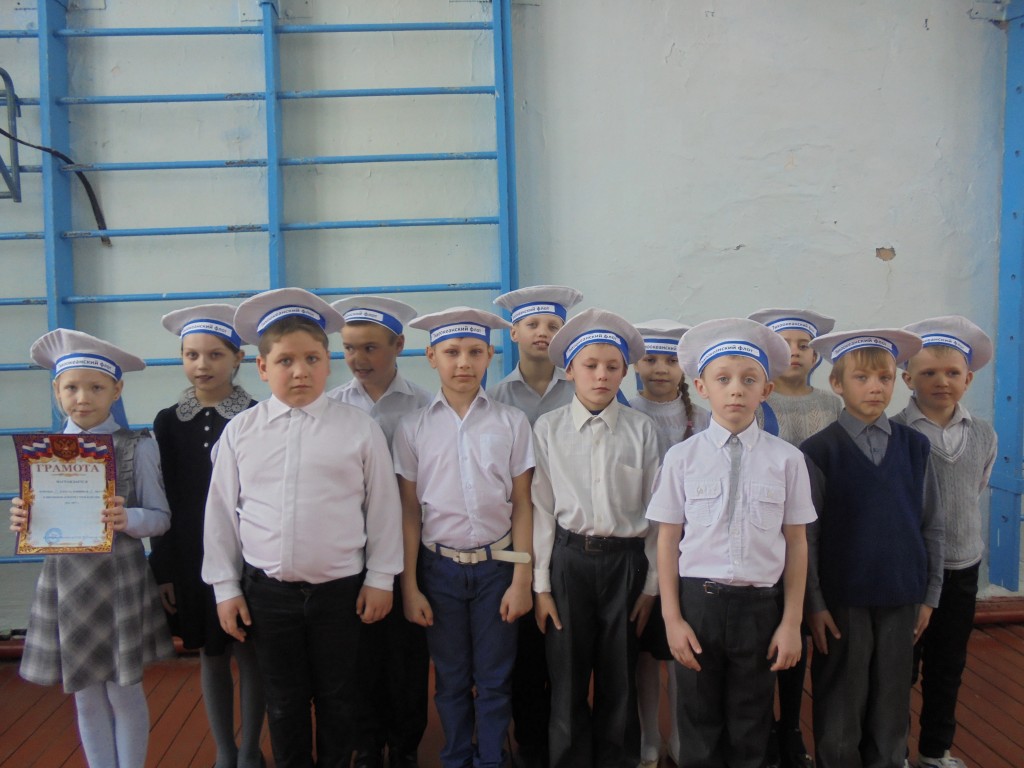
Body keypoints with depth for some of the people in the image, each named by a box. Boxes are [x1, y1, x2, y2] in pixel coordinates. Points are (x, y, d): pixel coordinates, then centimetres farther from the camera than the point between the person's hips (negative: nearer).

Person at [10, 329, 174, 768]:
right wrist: (22, 522, -12)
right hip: (64, 581, 3)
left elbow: (161, 517, -6)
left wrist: (128, 520, -25)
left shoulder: (137, 448, -7)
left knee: (124, 693, 9)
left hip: (119, 582, -3)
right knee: (86, 698, 14)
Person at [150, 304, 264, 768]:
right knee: (212, 656, 14)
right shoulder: (168, 422, 2)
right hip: (191, 559, 3)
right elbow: (162, 501, 4)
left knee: (249, 654, 8)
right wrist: (164, 570, 2)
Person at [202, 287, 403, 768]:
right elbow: (221, 511, 3)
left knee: (337, 698, 15)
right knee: (283, 702, 16)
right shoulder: (241, 431, -2)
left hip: (341, 590, -1)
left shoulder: (359, 429, -6)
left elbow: (382, 507, -2)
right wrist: (226, 588, 4)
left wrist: (380, 578, -1)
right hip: (267, 592, 1)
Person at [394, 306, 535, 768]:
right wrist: (409, 586, 0)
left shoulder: (511, 422, -2)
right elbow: (409, 512, 0)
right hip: (440, 568, 1)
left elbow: (522, 505, -1)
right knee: (451, 679, 15)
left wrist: (521, 579, -3)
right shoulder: (414, 428, -2)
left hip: (496, 565, 0)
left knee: (494, 679, 10)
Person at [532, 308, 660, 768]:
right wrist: (541, 584, 0)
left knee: (620, 679, 11)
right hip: (570, 559, 0)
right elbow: (542, 509, 0)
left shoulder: (642, 429, -1)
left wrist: (651, 584, 3)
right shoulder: (548, 428, -1)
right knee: (567, 679, 8)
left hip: (627, 561, 0)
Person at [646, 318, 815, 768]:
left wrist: (791, 622, 2)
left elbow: (796, 543, 1)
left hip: (759, 604, 0)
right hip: (698, 600, 0)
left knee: (751, 730, 16)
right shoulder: (682, 456, -4)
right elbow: (668, 540, -1)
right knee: (698, 726, 14)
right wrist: (672, 618, -2)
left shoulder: (786, 459, -4)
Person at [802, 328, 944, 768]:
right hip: (842, 600, -3)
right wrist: (813, 604, -7)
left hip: (902, 599, 3)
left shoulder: (915, 447, 4)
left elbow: (932, 525, 8)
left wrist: (930, 595, 7)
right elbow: (807, 535, -6)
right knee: (840, 714, 7)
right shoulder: (819, 451, -6)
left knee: (892, 707, 12)